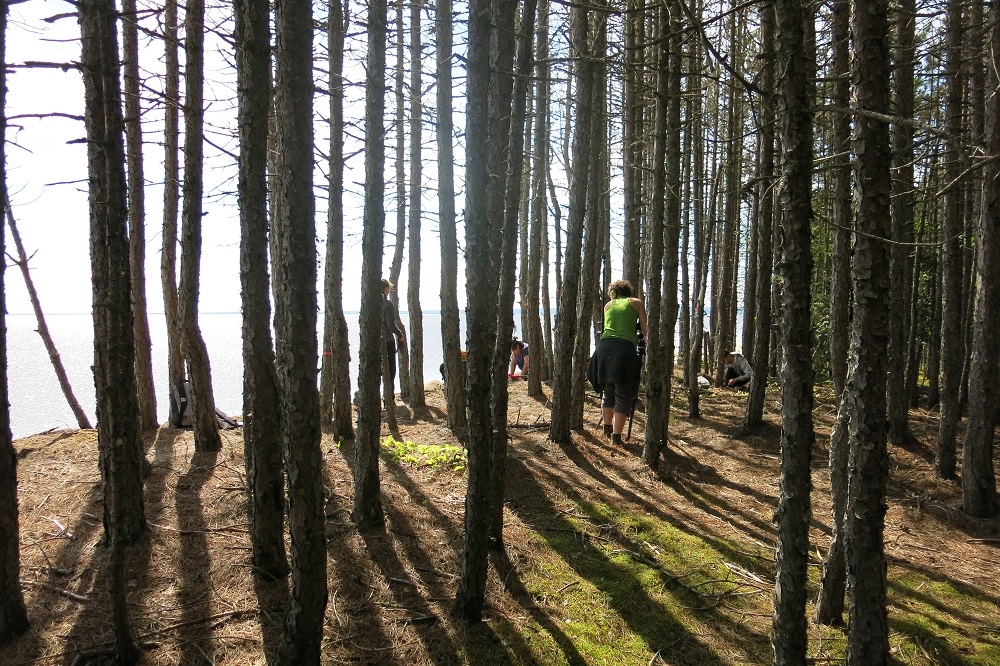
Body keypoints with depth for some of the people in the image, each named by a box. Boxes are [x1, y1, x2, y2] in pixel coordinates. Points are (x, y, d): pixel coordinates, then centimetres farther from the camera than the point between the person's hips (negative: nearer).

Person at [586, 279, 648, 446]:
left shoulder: (608, 305, 24)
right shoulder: (636, 302, 15)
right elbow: (645, 330, 10)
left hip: (604, 346, 4)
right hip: (624, 348, -4)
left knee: (608, 391, 21)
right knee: (623, 395, 3)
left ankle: (607, 427, 31)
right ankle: (616, 435, 0)